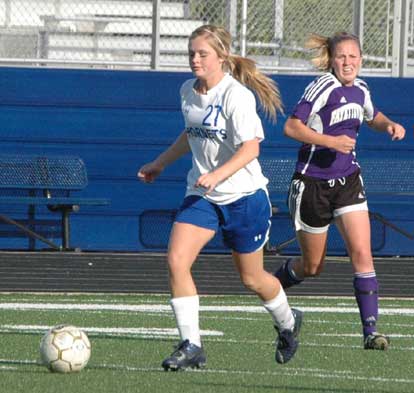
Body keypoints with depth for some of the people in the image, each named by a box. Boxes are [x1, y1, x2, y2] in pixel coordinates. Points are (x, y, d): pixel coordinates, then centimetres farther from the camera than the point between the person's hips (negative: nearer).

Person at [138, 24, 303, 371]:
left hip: (244, 195, -6)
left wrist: (217, 175, -38)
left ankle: (287, 322, 41)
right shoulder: (188, 91, 5)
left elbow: (250, 147, -26)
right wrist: (160, 164, 24)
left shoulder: (236, 95, -18)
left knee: (252, 278, 9)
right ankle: (191, 346, -13)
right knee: (176, 260, -16)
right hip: (201, 195, 6)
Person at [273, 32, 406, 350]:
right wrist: (330, 141, -27)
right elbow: (292, 127, -20)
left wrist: (389, 125, 6)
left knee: (362, 253, -12)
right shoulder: (323, 87, -15)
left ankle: (371, 331, -13)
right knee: (312, 266, 8)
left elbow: (373, 117, 27)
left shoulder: (361, 89, 6)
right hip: (313, 183, -5)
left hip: (348, 181, 5)